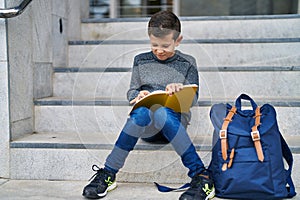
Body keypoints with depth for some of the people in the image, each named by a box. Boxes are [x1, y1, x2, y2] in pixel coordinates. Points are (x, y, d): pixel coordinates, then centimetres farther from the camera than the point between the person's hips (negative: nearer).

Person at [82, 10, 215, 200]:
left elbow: (193, 99, 7)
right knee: (141, 112, -36)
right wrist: (138, 96, -9)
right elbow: (131, 92, 15)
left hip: (174, 118, -1)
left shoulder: (187, 63, 11)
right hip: (146, 127, 1)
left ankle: (202, 177, -39)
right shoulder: (141, 60, 15)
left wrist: (180, 90, -15)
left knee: (161, 112, -38)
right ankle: (108, 174, -31)